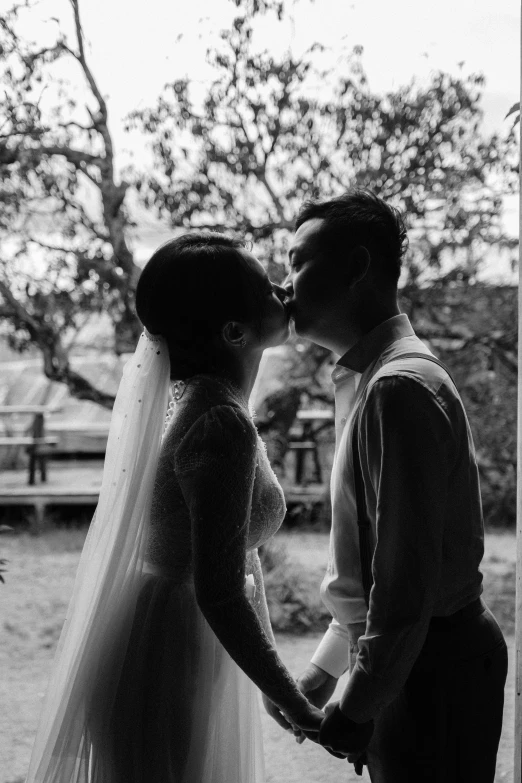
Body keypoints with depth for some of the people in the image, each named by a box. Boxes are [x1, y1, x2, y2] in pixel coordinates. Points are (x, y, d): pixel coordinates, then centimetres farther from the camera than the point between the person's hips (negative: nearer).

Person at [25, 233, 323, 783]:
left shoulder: (212, 404, 6)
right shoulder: (222, 426, -23)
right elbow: (220, 596, -26)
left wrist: (271, 684, 20)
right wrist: (297, 708, -16)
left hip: (189, 666, 9)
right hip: (159, 678, -9)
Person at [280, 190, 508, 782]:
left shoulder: (398, 388, -19)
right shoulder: (365, 379, 13)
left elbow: (407, 576, -23)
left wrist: (357, 706, -18)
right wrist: (324, 668, 20)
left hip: (432, 667, -9)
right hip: (406, 662, 9)